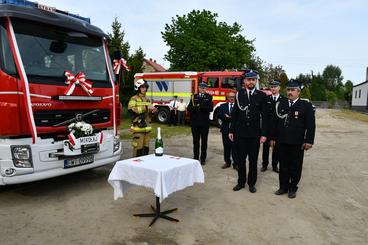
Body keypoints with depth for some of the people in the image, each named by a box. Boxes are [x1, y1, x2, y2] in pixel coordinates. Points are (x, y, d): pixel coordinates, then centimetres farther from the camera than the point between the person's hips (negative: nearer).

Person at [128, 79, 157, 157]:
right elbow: (131, 109, -22)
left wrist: (152, 111, 5)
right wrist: (146, 107, -25)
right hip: (138, 128, -7)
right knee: (138, 148, -7)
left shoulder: (147, 99, 18)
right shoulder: (134, 99, -4)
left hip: (147, 128, 7)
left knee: (146, 148, 11)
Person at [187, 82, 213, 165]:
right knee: (195, 141, 8)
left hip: (205, 123, -1)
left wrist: (201, 106, -22)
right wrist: (194, 107, -22)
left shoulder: (208, 97, 3)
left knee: (204, 141, 5)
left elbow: (211, 108, -10)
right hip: (195, 122, 1)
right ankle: (196, 157, 18)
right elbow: (189, 108, -2)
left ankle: (203, 158, 14)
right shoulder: (194, 96, 7)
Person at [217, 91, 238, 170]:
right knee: (226, 147, 10)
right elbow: (219, 115, 0)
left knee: (235, 147, -2)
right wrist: (225, 117, -18)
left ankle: (236, 163, 5)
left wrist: (229, 117, -21)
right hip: (225, 129, 3)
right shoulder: (223, 106, 13)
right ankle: (227, 162, 21)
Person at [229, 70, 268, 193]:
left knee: (253, 160, 9)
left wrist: (264, 134, -7)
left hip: (255, 133, -1)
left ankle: (252, 183, 24)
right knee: (241, 159, 11)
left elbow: (264, 116, -2)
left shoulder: (261, 95, 0)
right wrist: (231, 131, 2)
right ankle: (241, 182, 25)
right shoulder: (239, 94, 3)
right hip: (240, 133, 1)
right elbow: (234, 113, 4)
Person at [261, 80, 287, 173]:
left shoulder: (284, 99, 2)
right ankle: (264, 164, 18)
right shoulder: (266, 98, 4)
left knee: (277, 146, 7)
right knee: (266, 146, 6)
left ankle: (275, 165, 20)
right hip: (267, 126, 0)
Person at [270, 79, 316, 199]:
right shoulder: (280, 104, 7)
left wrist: (309, 141, -11)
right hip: (282, 142, 3)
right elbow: (275, 122, 9)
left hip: (297, 143, -2)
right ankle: (283, 186, 25)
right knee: (283, 165, 11)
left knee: (295, 166, 9)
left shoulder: (306, 105, -2)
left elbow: (311, 125, -5)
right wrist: (273, 137, 7)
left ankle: (293, 188, 24)